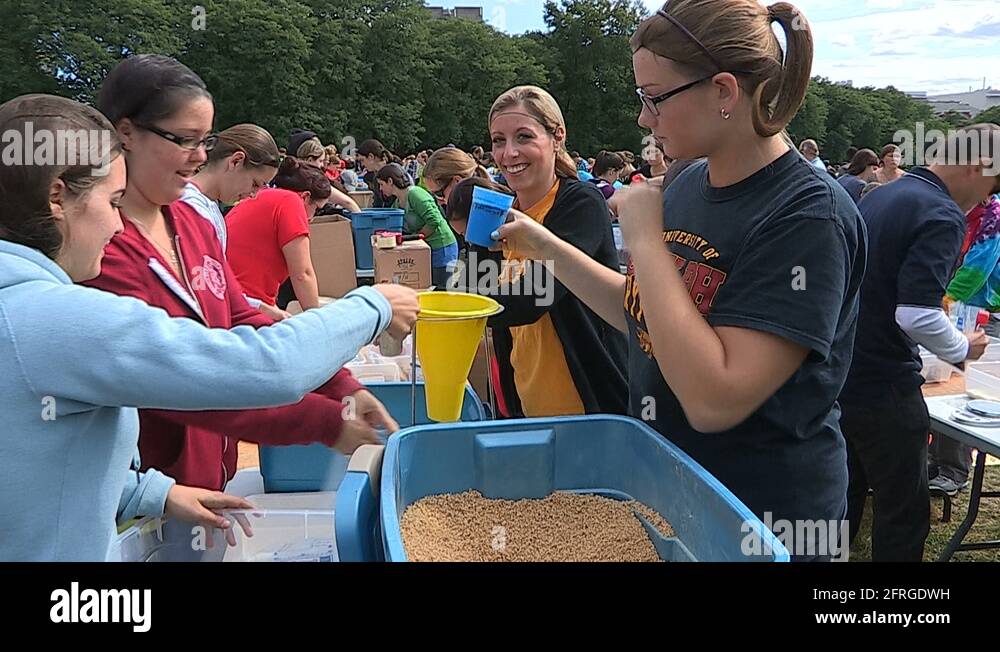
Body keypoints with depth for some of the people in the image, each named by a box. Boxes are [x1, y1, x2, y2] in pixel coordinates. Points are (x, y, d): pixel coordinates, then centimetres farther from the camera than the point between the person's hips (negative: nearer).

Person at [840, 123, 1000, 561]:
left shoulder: (880, 196, 10)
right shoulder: (942, 216, -17)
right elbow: (917, 314, -27)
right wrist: (963, 349, -8)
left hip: (839, 372, 9)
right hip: (882, 384, -9)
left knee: (845, 494, 21)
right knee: (905, 512, 5)